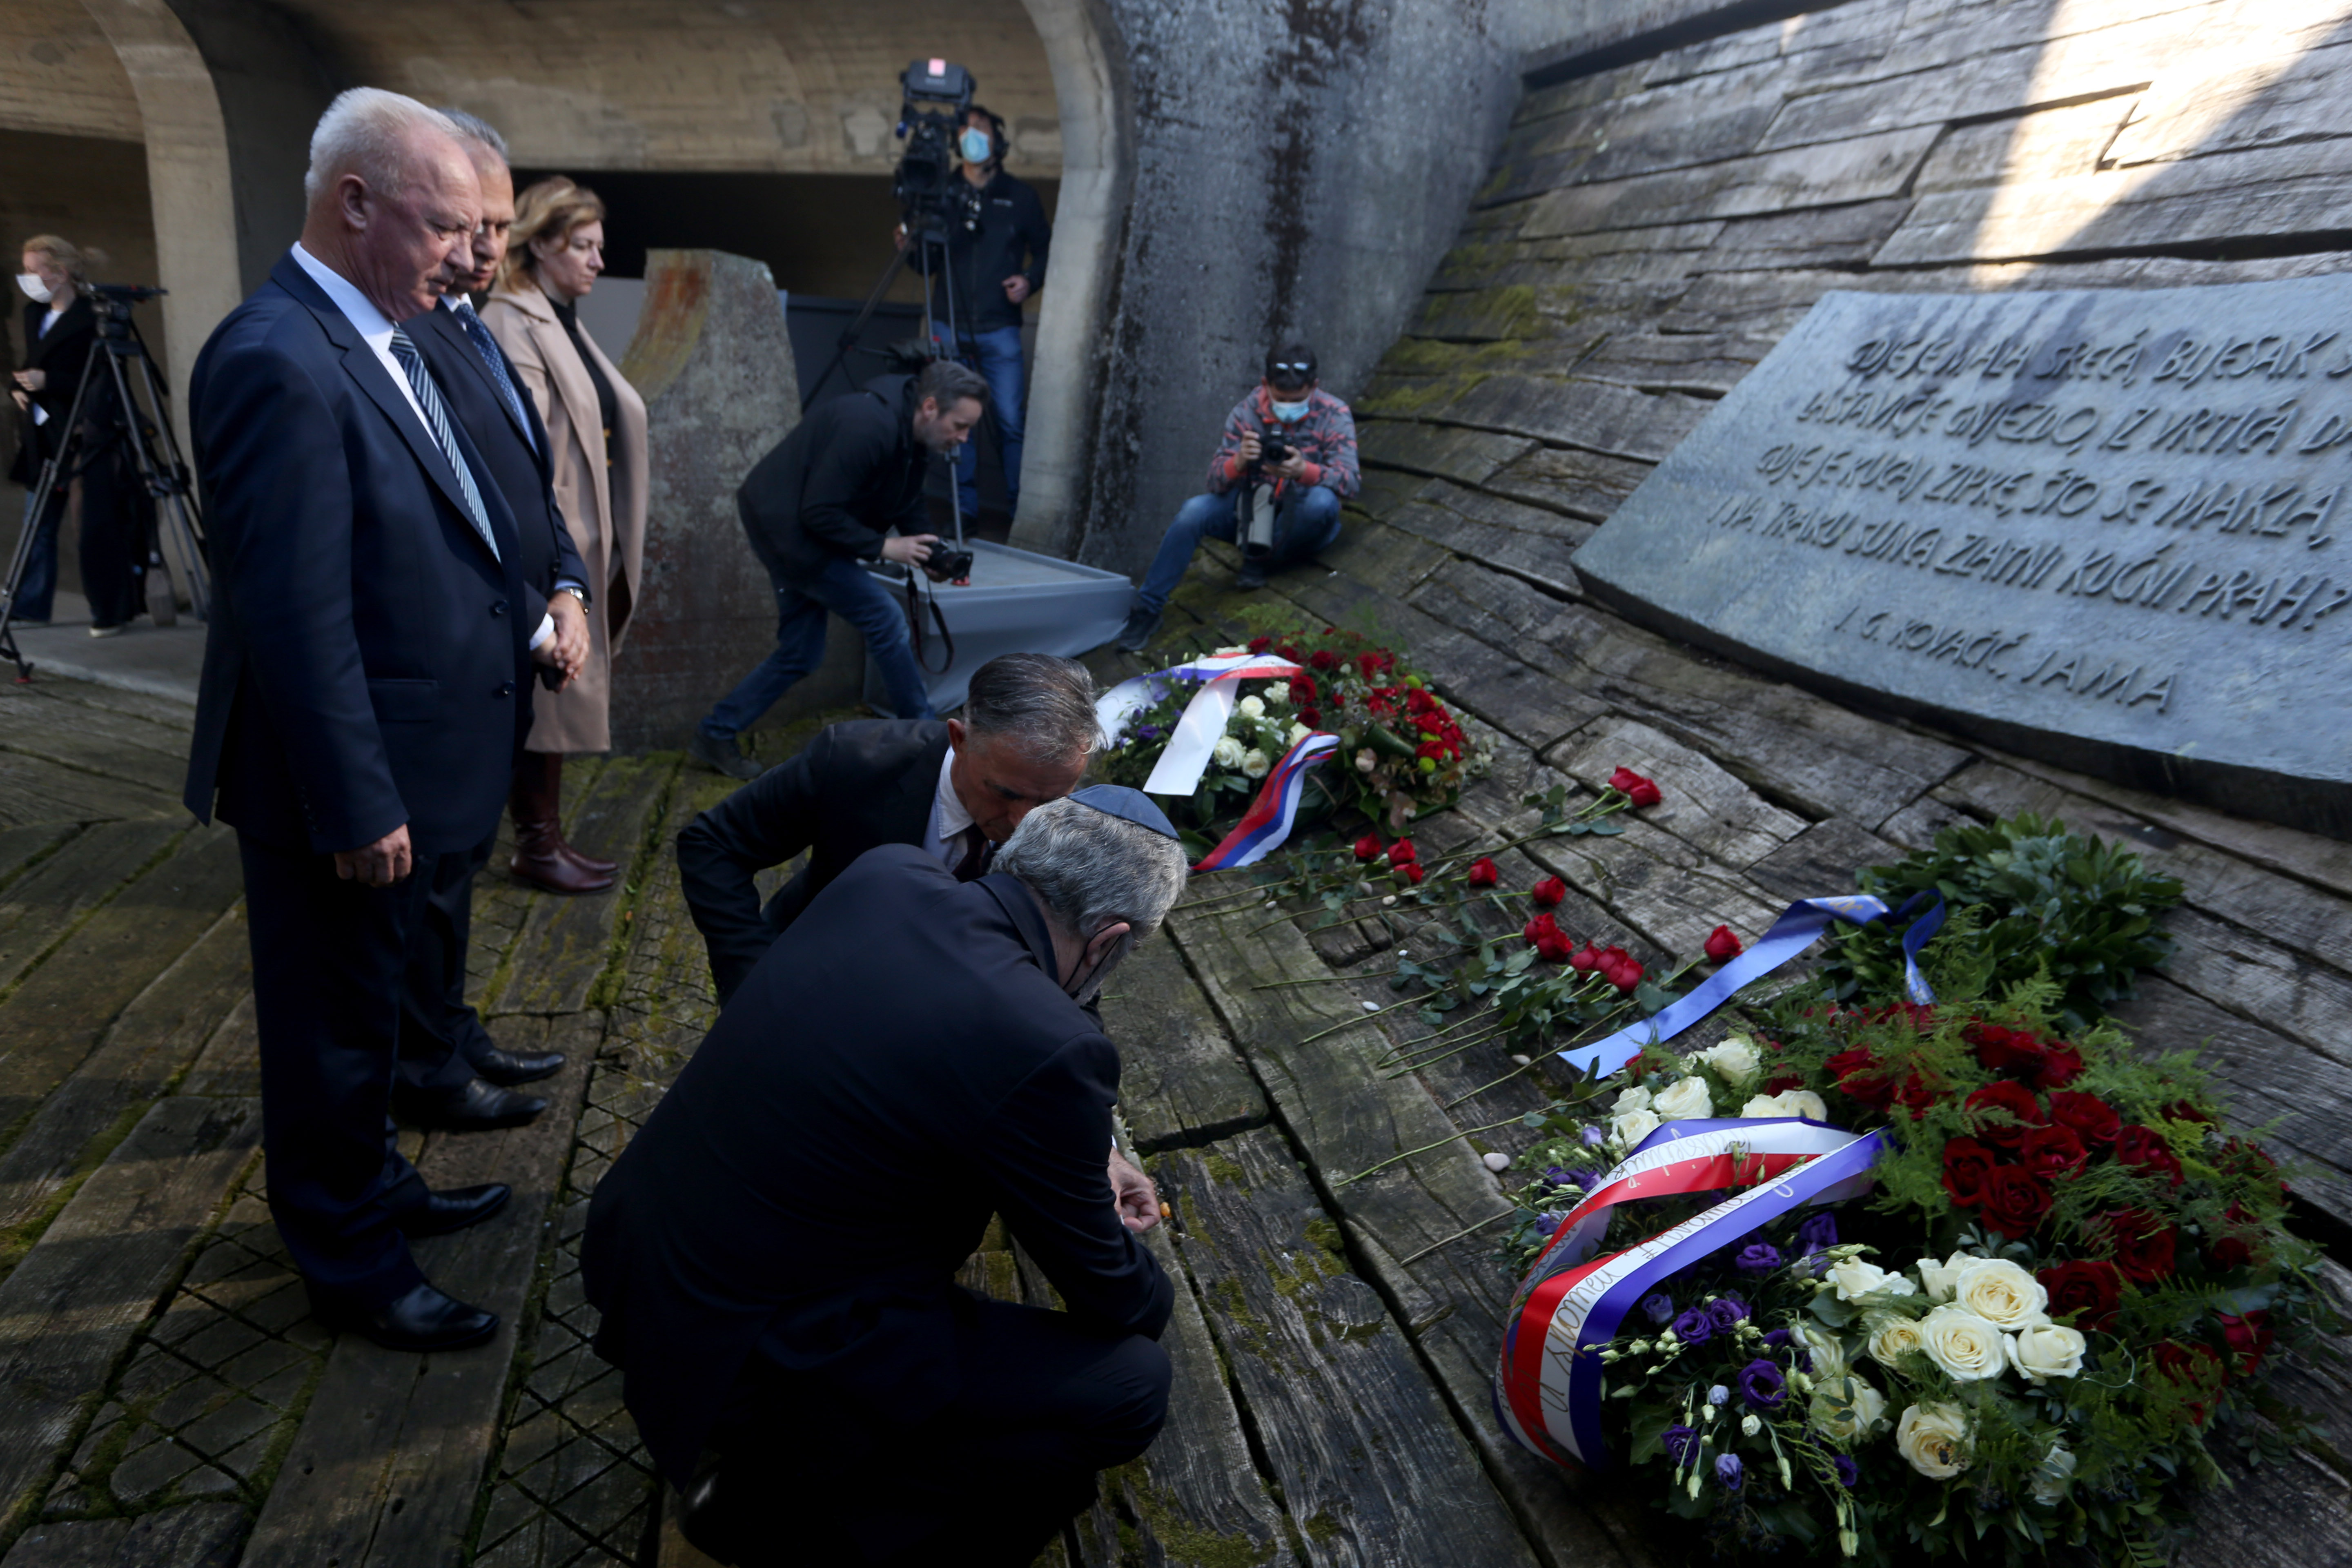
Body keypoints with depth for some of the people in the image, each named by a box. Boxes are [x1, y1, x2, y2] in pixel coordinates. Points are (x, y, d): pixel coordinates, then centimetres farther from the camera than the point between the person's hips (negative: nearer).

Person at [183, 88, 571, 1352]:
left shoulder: (378, 340, 8)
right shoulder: (279, 361, -22)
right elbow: (295, 614, -24)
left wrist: (524, 612, 9)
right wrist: (355, 807, -22)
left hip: (397, 762, 9)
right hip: (344, 781, -9)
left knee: (363, 1002, 25)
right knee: (335, 1021, 9)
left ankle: (368, 1185, 45)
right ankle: (349, 1262, 29)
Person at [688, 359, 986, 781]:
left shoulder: (908, 432, 3)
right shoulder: (869, 426, -28)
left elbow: (907, 506, 11)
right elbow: (820, 512, -27)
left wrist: (928, 554, -5)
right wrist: (882, 547, -21)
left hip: (792, 531, 10)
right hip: (784, 525, -10)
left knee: (800, 653, 14)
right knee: (885, 618, -9)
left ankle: (716, 735, 23)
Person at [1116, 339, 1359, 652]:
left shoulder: (1334, 415, -13)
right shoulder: (1247, 411, -9)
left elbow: (1350, 480, -24)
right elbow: (1216, 480, -14)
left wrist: (1304, 470, -45)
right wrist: (1238, 461, -39)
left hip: (1302, 522, -1)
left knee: (1322, 500, -35)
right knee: (1194, 511, -24)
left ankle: (1260, 559, -13)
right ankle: (1148, 607, -14)